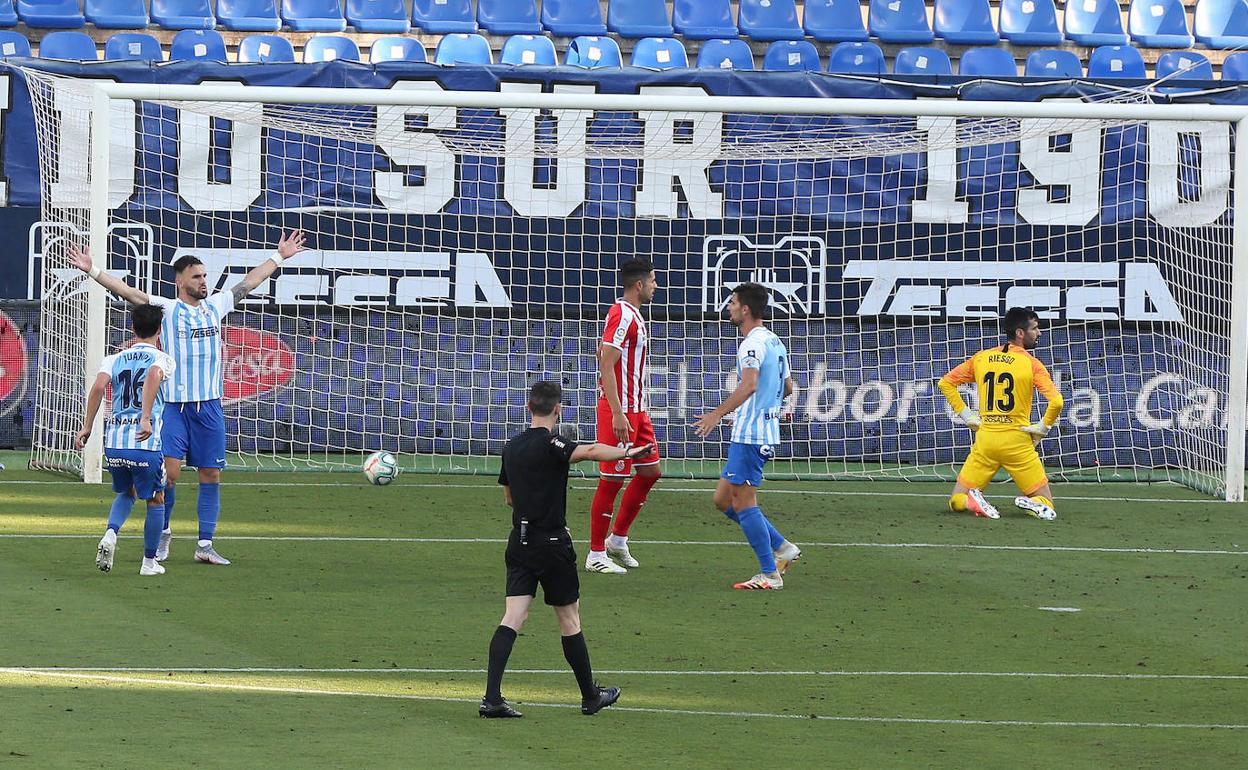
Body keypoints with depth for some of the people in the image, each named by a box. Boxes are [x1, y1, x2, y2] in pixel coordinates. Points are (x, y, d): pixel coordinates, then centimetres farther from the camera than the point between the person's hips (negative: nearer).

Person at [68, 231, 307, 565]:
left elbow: (249, 282, 22)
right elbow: (128, 292, -9)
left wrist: (279, 256, 28)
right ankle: (163, 531, 9)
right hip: (174, 406, -4)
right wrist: (92, 271, -19)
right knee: (169, 471, -12)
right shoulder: (165, 309, 0)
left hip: (210, 406, 4)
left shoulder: (216, 306, 12)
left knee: (211, 475, 3)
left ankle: (205, 544, 8)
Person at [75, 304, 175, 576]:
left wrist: (86, 427, -4)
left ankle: (110, 534, 0)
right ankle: (149, 562, 18)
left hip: (114, 441, 4)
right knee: (155, 500, 15)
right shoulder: (161, 359, 3)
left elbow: (98, 387, -5)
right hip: (146, 441, -4)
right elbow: (153, 377, -21)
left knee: (126, 493, 27)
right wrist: (146, 418, -29)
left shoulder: (115, 359, 13)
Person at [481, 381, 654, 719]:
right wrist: (626, 452, -25)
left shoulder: (512, 447, 9)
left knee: (512, 618, -1)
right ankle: (591, 697, 19)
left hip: (519, 540, 6)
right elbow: (591, 451, -32)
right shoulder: (550, 444, -14)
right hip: (551, 543, -6)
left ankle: (492, 698, -13)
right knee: (569, 621, 7)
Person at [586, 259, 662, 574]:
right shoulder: (623, 316, -17)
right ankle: (596, 555, 2)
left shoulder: (631, 315, 14)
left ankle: (618, 539, 23)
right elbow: (606, 365, -22)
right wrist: (617, 414, -26)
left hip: (636, 410, 10)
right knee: (612, 481, -4)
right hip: (621, 411, -10)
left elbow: (603, 355, 24)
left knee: (650, 472, 13)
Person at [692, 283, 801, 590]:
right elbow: (787, 388, 24)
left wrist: (718, 413, -31)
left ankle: (770, 574, -3)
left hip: (749, 436, -10)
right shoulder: (775, 342, 15)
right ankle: (782, 548, 14)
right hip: (765, 433, 10)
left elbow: (749, 385, -29)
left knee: (743, 502, -5)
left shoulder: (753, 343, -14)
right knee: (723, 499, 14)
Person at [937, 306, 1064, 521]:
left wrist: (966, 415, 13)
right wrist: (1043, 427, -1)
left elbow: (945, 383, 12)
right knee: (1046, 503, 6)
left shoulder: (981, 358, 7)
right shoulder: (1030, 363, -6)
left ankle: (973, 501, -20)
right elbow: (1056, 401, -17)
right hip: (1017, 441, -3)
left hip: (985, 439, 3)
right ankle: (1032, 504, -28)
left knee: (957, 501, 14)